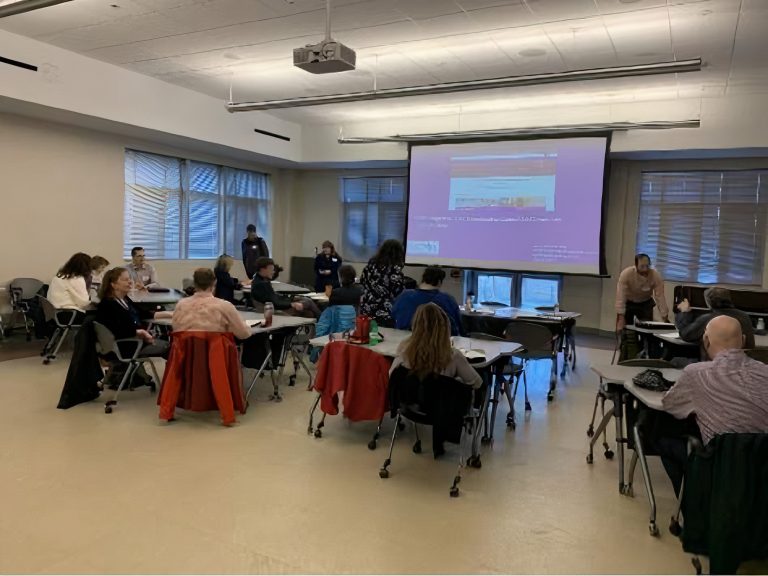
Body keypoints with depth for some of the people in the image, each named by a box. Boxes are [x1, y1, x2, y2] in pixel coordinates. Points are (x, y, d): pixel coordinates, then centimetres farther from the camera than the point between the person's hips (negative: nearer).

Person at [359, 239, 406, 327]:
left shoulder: (371, 263, 5)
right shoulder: (395, 269, -14)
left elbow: (362, 281, 15)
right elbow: (397, 293, -15)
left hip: (366, 310, 6)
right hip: (385, 314, -6)